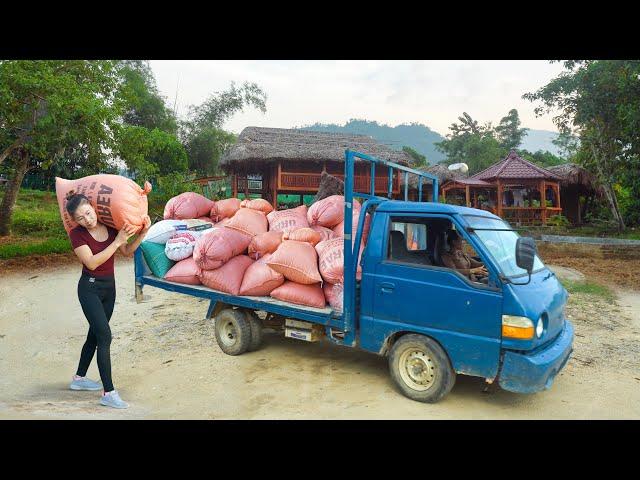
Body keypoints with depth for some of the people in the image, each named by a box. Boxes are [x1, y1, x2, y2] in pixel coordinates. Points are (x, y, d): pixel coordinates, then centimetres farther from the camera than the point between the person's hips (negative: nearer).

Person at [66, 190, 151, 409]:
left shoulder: (110, 226, -3)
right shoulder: (77, 234, -15)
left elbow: (128, 252, 2)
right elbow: (92, 262, -24)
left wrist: (143, 232, -13)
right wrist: (117, 241, -27)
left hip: (109, 286, 6)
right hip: (90, 288, -5)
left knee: (95, 335, 17)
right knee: (104, 336, -12)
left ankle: (79, 378, 37)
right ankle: (108, 393, -8)